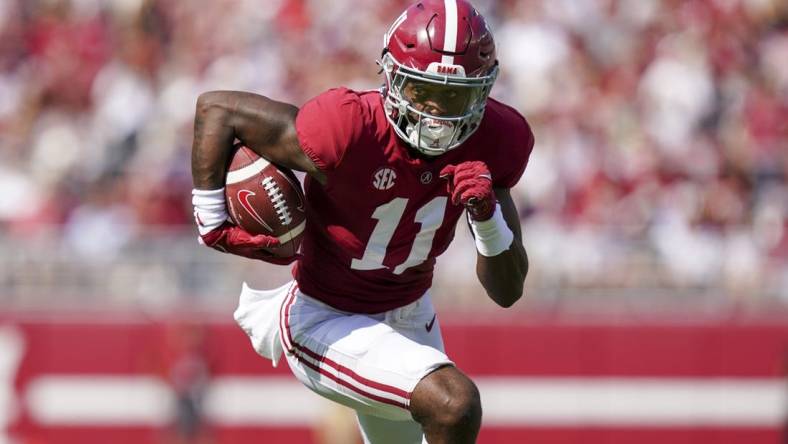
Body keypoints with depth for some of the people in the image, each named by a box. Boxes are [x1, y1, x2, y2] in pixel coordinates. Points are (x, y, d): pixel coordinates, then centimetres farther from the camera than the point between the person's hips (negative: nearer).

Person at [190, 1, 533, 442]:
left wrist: (487, 215, -28)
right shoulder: (347, 131, -30)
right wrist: (213, 222, -18)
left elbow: (508, 292, -10)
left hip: (409, 317, 7)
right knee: (455, 406, -27)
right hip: (327, 322, -7)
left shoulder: (493, 140, -14)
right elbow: (216, 107, -18)